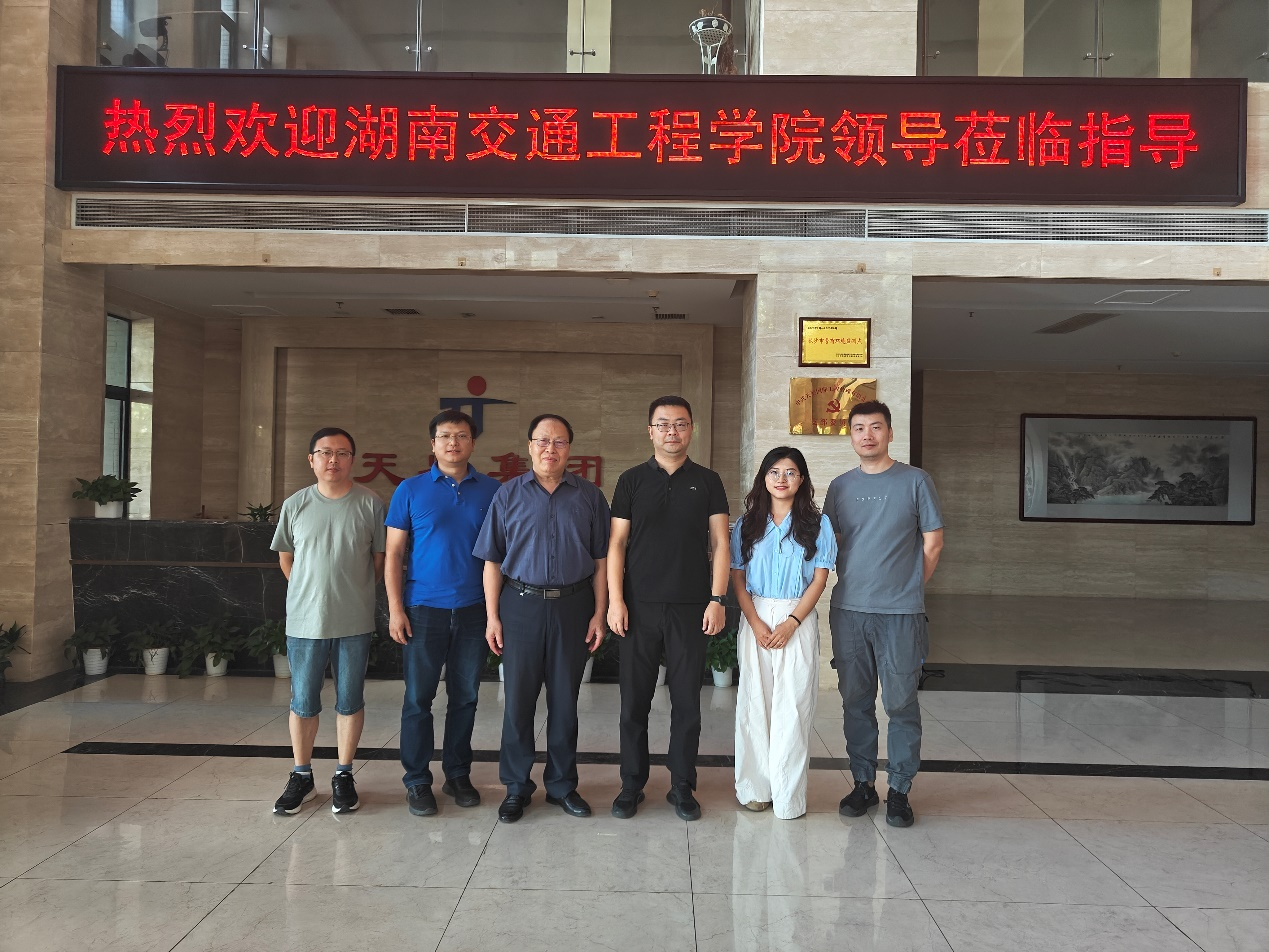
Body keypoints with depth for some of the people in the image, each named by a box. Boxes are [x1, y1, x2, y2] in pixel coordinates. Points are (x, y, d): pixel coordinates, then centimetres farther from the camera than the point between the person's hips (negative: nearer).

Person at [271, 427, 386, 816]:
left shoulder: (370, 504, -4)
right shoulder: (295, 505, 1)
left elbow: (380, 558, 5)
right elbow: (286, 557, 13)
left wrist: (354, 593, 8)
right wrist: (312, 593, 13)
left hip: (355, 622, -1)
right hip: (305, 621, 1)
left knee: (350, 702, 9)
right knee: (302, 703, 9)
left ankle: (344, 776, 22)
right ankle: (302, 777, 24)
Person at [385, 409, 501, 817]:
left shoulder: (492, 491, 5)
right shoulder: (410, 490, 3)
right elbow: (394, 553, 2)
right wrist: (395, 608, -5)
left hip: (473, 610, 1)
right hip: (423, 610, -1)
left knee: (465, 697, 10)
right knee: (418, 698, 3)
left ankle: (458, 774, 23)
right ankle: (417, 781, 14)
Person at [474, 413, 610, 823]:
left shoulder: (589, 496, 5)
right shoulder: (509, 494, 4)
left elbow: (601, 560, 5)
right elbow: (493, 560, 3)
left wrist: (599, 613, -1)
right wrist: (492, 616, -2)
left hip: (573, 607, 0)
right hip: (521, 605, 0)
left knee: (565, 700, 9)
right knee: (518, 699, 5)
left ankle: (561, 784, 23)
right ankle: (517, 786, 19)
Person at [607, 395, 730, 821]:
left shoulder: (707, 482, 6)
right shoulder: (632, 481, 6)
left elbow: (719, 543, 4)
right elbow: (617, 543, 3)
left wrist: (717, 599, -5)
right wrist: (615, 600, -5)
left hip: (691, 609, 0)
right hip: (639, 607, 0)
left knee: (687, 703, 6)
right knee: (634, 702, 6)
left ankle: (682, 787, 20)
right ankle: (632, 785, 20)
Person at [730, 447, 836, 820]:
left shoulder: (817, 524, 3)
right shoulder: (747, 524, 8)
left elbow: (819, 579, -1)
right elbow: (737, 577, 5)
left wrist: (791, 623, -11)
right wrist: (755, 622, -8)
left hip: (798, 620, -2)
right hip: (755, 618, 2)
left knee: (792, 706, -3)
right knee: (754, 702, 4)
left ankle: (788, 795, 5)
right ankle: (754, 788, 13)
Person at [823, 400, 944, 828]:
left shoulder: (915, 481, 0)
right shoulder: (840, 486, 10)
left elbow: (933, 543, 3)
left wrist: (907, 588, 5)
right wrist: (853, 583, 9)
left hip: (901, 614, -3)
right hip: (848, 611, 3)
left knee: (901, 703, 1)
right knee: (856, 702, 9)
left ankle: (899, 790, 13)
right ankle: (863, 783, 21)